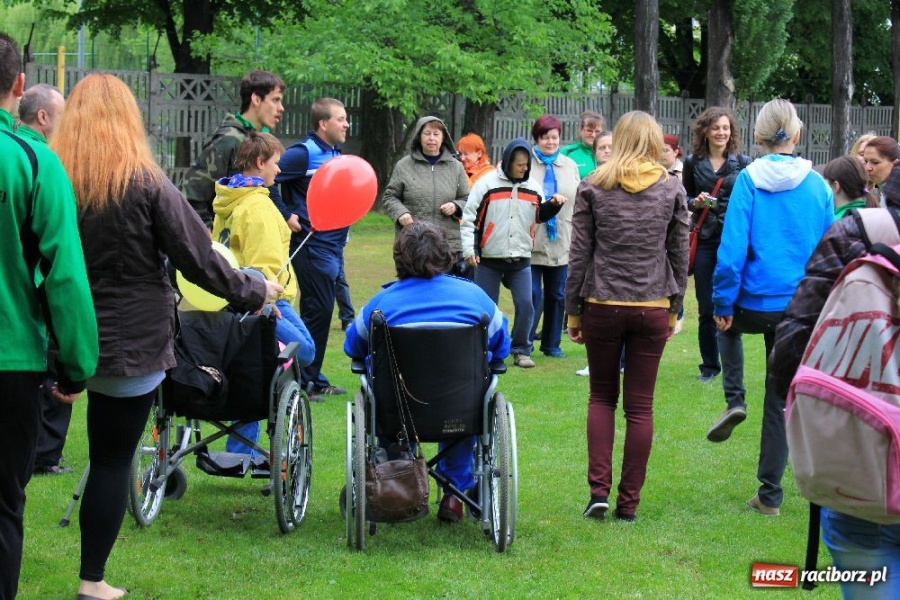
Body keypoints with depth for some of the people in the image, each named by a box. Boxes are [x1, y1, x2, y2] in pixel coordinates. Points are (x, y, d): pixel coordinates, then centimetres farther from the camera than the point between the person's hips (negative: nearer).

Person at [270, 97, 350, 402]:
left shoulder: (335, 154, 14)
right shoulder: (304, 153, -13)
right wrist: (286, 215, -19)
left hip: (333, 245, 9)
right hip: (312, 245, -9)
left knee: (321, 311, 13)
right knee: (317, 310, -7)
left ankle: (314, 378, 21)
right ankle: (306, 381, -1)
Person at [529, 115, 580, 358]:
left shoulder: (570, 166, 12)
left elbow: (578, 204, 14)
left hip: (561, 241, 5)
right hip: (532, 240, -5)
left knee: (557, 294, 11)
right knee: (532, 294, -6)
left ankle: (551, 343, 20)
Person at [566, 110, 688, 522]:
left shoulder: (593, 187, -1)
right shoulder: (672, 190, 1)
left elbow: (579, 255, -1)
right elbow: (680, 256, 5)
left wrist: (573, 311, 6)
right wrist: (673, 309, 14)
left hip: (602, 306, 0)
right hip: (653, 308, 0)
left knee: (602, 396, 14)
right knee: (640, 406, 7)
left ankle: (598, 490, 1)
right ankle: (629, 502, 8)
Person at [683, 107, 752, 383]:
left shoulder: (742, 163, 2)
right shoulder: (693, 163, 6)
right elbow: (684, 199, 14)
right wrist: (695, 202, -7)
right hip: (704, 239, 2)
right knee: (706, 308, 5)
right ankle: (709, 365, 17)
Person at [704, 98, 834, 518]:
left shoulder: (749, 181, -9)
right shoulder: (818, 186, -1)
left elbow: (732, 247, -12)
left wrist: (723, 301, -4)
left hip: (755, 302, -2)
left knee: (727, 323, 35)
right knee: (781, 402, 11)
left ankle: (734, 401, 15)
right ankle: (770, 495, 13)